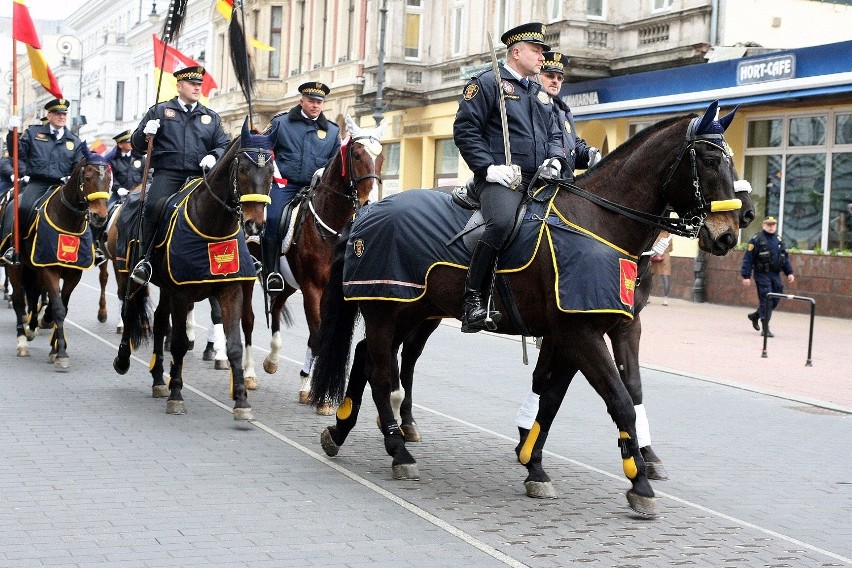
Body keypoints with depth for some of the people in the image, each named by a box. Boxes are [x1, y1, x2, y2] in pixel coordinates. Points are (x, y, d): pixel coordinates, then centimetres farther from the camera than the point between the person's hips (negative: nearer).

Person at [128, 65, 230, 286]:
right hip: (167, 174, -2)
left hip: (199, 176, 2)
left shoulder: (211, 117, 22)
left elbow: (225, 145, 18)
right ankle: (145, 259, -18)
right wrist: (146, 133, -8)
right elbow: (136, 144, 16)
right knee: (154, 206, -29)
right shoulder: (159, 111, 16)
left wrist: (214, 156, -5)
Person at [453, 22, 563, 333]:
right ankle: (473, 299, -29)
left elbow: (555, 134, 29)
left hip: (539, 179, 8)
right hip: (501, 178, -8)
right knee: (502, 222, -35)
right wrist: (489, 167, -15)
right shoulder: (487, 83, 3)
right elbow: (465, 130, -5)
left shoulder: (541, 94, 26)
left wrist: (555, 159, 6)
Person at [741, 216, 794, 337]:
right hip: (762, 274, -6)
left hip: (775, 275, 6)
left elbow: (785, 257, 21)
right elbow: (748, 259, -9)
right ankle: (765, 328, -5)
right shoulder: (756, 240, -6)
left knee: (775, 300, 8)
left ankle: (755, 316, 30)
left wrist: (789, 272, 12)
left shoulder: (778, 240, 14)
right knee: (766, 300, -9)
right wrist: (746, 276, -14)